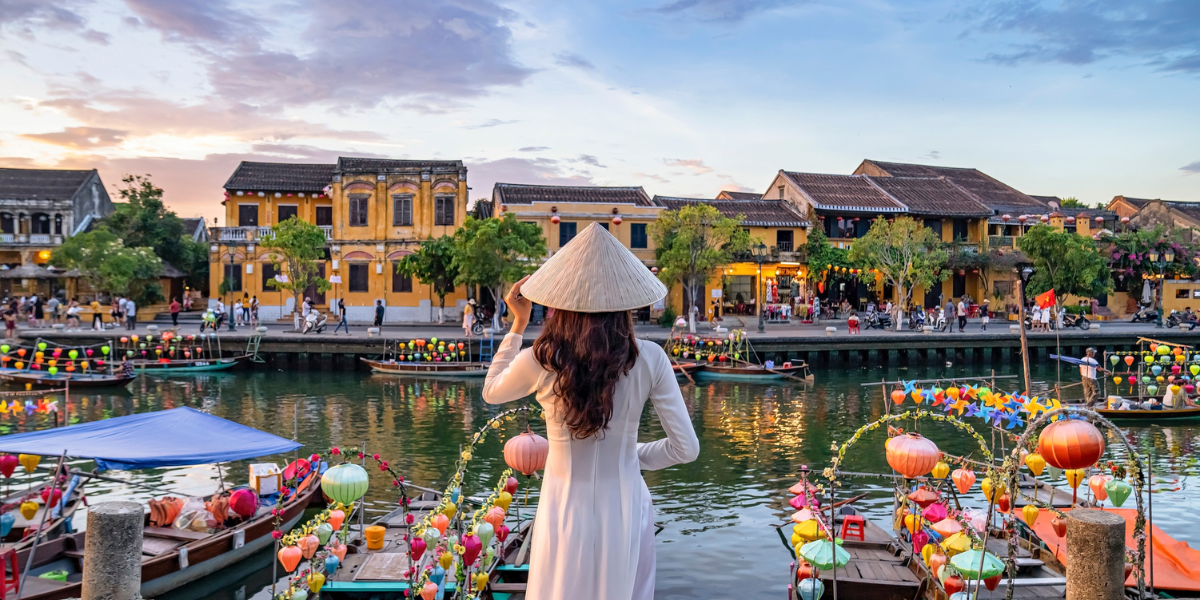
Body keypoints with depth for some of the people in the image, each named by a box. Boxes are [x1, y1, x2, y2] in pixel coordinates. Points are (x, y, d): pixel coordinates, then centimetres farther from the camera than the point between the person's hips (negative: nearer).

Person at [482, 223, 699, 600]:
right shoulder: (649, 359, -15)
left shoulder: (538, 361, -16)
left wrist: (518, 323, 7)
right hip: (626, 511, 1)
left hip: (567, 513, 0)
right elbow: (686, 448, -9)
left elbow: (491, 392, 7)